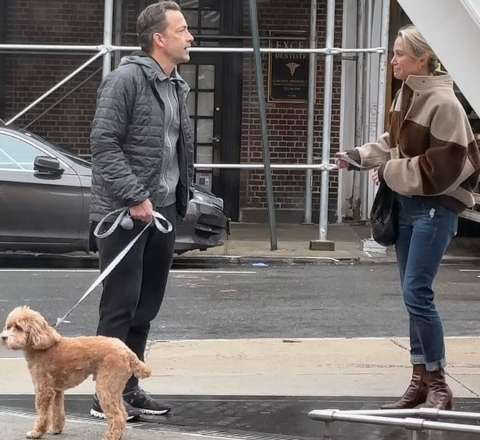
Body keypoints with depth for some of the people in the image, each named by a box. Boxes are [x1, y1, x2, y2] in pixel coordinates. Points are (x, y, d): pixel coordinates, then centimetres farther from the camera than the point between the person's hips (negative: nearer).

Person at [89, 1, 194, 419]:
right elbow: (104, 142, -17)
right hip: (125, 213, -8)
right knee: (120, 306, -4)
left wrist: (180, 199, 13)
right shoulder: (127, 79, -12)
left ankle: (130, 387, 20)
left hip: (162, 211, 8)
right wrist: (135, 197, -20)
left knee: (146, 307, 12)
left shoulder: (176, 86, 14)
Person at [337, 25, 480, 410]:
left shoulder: (443, 103, -18)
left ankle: (438, 384, -1)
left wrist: (390, 172, -14)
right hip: (407, 204, 9)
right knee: (413, 294, 11)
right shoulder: (406, 94, 8)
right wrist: (360, 155, 6)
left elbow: (441, 166, -20)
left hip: (436, 207, -9)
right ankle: (421, 379, 19)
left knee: (417, 293, -11)